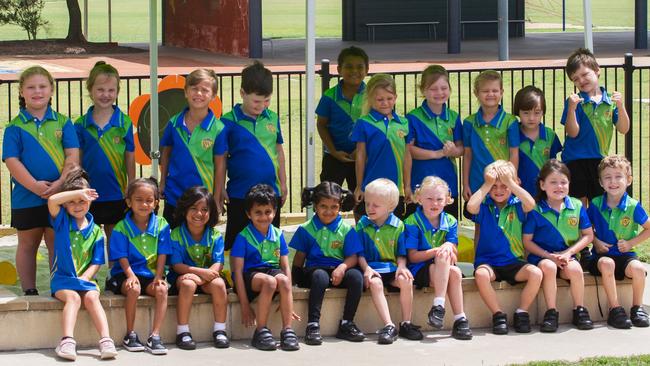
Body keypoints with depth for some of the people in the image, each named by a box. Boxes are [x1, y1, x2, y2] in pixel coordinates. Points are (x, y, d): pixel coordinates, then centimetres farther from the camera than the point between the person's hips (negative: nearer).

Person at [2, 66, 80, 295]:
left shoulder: (62, 123, 4)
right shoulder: (14, 127, 0)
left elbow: (73, 155, -2)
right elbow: (12, 161, -8)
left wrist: (61, 182, -17)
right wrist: (35, 185, -19)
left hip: (60, 196, 0)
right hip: (26, 198, 0)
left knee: (57, 244, 6)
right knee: (27, 244, 10)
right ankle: (29, 291, 17)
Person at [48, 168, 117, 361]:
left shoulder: (96, 231, 9)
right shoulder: (62, 221, 6)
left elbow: (96, 262, 5)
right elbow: (52, 200, -15)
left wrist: (84, 278, -11)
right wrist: (78, 192, -15)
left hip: (85, 279, 1)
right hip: (62, 279, -1)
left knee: (92, 297, -29)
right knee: (73, 297, -31)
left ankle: (106, 341, -41)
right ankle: (67, 341, -46)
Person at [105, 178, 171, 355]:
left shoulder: (161, 225, 4)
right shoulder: (121, 228, -3)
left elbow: (162, 254, 1)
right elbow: (122, 257, -8)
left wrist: (158, 276, -13)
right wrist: (131, 275, -24)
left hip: (151, 275, 2)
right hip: (126, 274, -2)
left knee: (162, 289, -29)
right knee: (134, 289, -34)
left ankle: (154, 337, -28)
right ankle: (130, 335, -19)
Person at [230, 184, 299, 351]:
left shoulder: (278, 235, 9)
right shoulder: (243, 237, -4)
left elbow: (286, 267, 8)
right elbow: (237, 271, -8)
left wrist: (288, 301, -1)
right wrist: (245, 306, -14)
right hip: (250, 275, -3)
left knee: (282, 279, -32)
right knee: (269, 281, -36)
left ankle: (287, 330, -30)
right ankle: (261, 331, -27)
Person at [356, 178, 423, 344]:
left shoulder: (398, 225, 5)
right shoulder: (362, 225, 4)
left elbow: (401, 253, 7)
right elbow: (359, 253, 3)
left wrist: (401, 267, -13)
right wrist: (366, 268, -14)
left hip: (392, 268, 1)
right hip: (372, 268, -1)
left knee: (406, 280, -28)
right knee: (375, 283, -34)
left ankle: (406, 324, -14)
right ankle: (389, 326, -38)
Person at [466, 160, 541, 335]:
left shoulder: (517, 205, 5)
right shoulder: (484, 206, 3)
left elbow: (531, 204, -18)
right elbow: (471, 207, -21)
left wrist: (510, 182, -15)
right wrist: (487, 184, -12)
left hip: (514, 262, 1)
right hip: (487, 261, -1)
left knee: (536, 273, -26)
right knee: (481, 275, -35)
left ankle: (522, 312, -9)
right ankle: (498, 315, -19)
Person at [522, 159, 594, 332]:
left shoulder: (576, 206, 4)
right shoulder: (535, 210, -4)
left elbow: (588, 235, 7)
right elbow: (527, 241, -2)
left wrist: (568, 252, -8)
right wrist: (549, 256, -14)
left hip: (567, 255, 2)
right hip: (541, 256, -2)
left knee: (575, 269, -30)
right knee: (548, 267, -35)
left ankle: (580, 310, -11)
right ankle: (551, 312, -25)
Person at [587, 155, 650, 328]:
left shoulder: (633, 206, -3)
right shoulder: (595, 205, 1)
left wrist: (631, 243, -4)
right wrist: (596, 241, -2)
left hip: (625, 255, 0)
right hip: (602, 255, 0)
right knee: (607, 263, -36)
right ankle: (615, 309, -27)